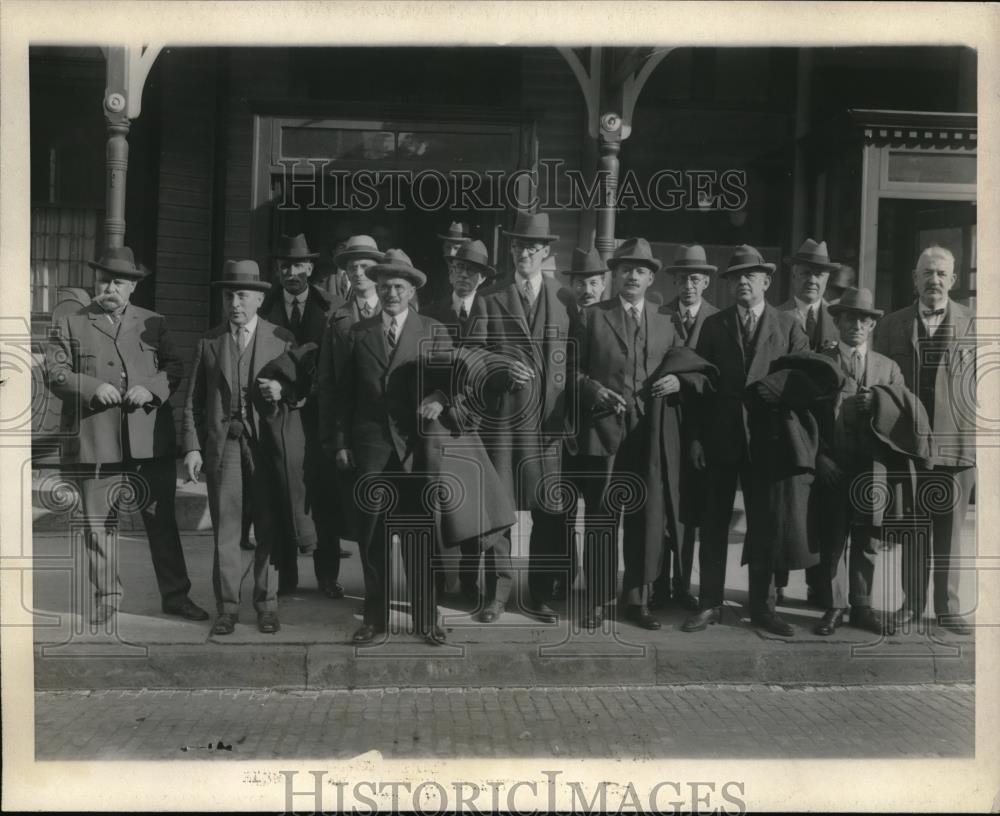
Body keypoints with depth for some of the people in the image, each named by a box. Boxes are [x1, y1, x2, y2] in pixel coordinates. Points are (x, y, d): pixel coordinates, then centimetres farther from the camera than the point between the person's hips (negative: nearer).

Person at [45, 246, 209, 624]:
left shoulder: (154, 323, 13)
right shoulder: (69, 324, 8)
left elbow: (175, 367, 7)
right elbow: (54, 373, 1)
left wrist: (151, 388, -12)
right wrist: (93, 387, -16)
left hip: (151, 440, 1)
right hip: (94, 442, -1)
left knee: (162, 519, 7)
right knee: (98, 524, 6)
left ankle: (175, 594, 18)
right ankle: (105, 597, 21)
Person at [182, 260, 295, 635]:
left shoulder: (282, 340, 6)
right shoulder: (208, 342, 10)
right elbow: (193, 400, 10)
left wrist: (282, 390, -14)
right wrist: (192, 447, 1)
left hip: (268, 444, -1)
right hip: (222, 444, 1)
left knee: (269, 530, 2)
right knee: (225, 530, 3)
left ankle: (266, 605, 13)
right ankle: (227, 607, 12)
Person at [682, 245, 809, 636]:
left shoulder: (788, 326, 5)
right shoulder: (713, 325, 7)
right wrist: (696, 436, -3)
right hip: (719, 438, 1)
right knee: (714, 523, 5)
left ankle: (762, 605, 17)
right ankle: (710, 603, 13)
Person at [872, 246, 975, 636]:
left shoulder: (974, 323, 3)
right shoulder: (892, 326, 5)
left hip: (956, 441, 0)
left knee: (950, 527, 7)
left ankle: (948, 606, 18)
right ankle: (912, 602, 18)